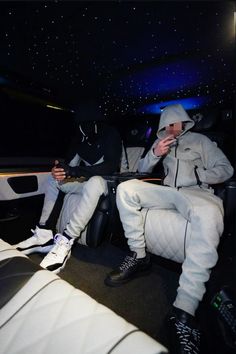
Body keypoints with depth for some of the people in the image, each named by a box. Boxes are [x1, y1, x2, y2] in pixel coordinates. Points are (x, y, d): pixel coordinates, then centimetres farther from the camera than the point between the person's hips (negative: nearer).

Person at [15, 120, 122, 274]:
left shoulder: (111, 134, -12)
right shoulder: (81, 135, 4)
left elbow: (111, 166, -26)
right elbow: (72, 162, 5)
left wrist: (75, 171, -34)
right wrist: (60, 169, -20)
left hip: (107, 181, -6)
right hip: (87, 180, 7)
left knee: (94, 182, -38)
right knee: (53, 179, 1)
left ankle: (65, 242, -31)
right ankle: (44, 236, -6)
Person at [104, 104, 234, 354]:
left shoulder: (200, 140, 18)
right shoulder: (161, 142, 26)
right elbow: (142, 169, 16)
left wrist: (195, 175, -3)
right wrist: (154, 153, -3)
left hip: (197, 192, -2)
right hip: (169, 191, 3)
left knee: (209, 215, -39)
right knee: (125, 188, -19)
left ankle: (184, 309, -35)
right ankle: (138, 256, -15)